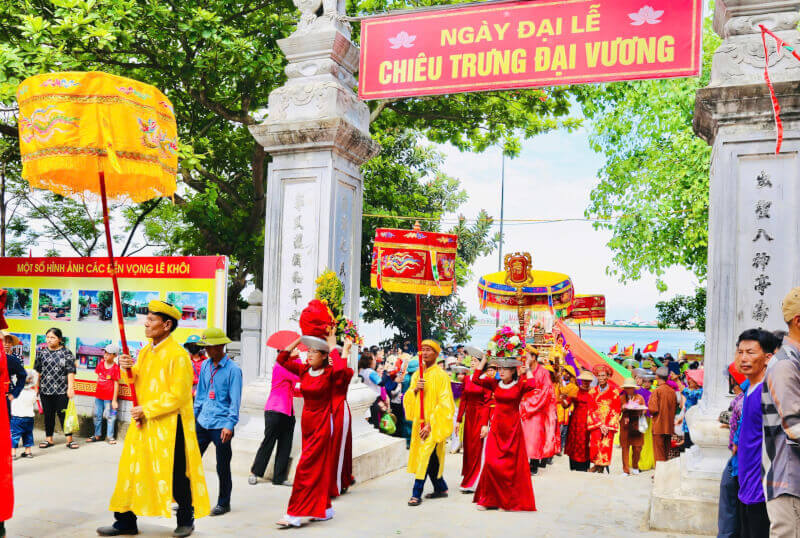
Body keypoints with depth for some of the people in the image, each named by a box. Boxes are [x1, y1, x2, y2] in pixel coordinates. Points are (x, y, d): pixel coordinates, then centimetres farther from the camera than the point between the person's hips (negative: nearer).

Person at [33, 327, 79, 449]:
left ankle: (69, 439, 7)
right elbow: (37, 371, 10)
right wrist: (36, 386, 7)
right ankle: (48, 439, 21)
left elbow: (70, 372, -4)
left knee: (63, 413, 0)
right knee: (48, 414, 10)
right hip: (45, 389, 3)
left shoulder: (66, 353, -3)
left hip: (62, 390, -3)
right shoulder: (41, 352, 6)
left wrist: (71, 388, -9)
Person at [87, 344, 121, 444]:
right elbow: (98, 377, 16)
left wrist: (114, 400, -10)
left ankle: (110, 436, 12)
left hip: (109, 397, -6)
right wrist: (97, 390, 13)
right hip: (98, 395, 6)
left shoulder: (115, 367, -12)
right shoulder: (100, 364, 3)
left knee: (110, 416, 1)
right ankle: (97, 435, 26)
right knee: (97, 415, 14)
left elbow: (116, 384, -10)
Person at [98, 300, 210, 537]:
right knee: (131, 470, 9)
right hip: (143, 423, 7)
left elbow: (178, 396, -18)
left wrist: (147, 410, -17)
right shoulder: (145, 352, 10)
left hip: (169, 425, -7)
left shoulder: (178, 355, -15)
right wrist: (127, 369, -5)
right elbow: (135, 383, 16)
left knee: (176, 475, 3)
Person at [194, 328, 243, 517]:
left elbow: (235, 400, -12)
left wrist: (230, 425, -17)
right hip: (202, 422, 6)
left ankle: (223, 503, 19)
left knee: (222, 467, 5)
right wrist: (194, 414, 16)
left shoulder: (233, 369, -11)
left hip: (221, 425, -6)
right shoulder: (205, 365, 8)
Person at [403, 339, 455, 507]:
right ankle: (441, 488, 25)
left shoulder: (441, 375, -8)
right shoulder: (416, 375, 12)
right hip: (419, 422, 6)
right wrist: (415, 389, -11)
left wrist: (430, 424, -17)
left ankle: (416, 493, -8)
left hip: (435, 424, -6)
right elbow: (408, 399, 11)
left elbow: (444, 403, -12)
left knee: (426, 455, -11)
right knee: (430, 458, 11)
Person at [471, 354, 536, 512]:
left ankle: (509, 501, 15)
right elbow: (476, 379, -3)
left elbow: (531, 385, -26)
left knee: (511, 465, 3)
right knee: (491, 462, -2)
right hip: (496, 427, 3)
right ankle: (487, 499, 8)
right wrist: (484, 360, -1)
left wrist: (528, 367, -17)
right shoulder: (495, 384, 5)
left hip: (512, 428, -3)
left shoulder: (519, 385, -5)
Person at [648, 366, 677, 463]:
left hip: (658, 427, -6)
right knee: (666, 453, 14)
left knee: (659, 453, 0)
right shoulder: (672, 391, 4)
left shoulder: (657, 391, -13)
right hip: (669, 426, 6)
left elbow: (653, 409, -17)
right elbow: (675, 407, 12)